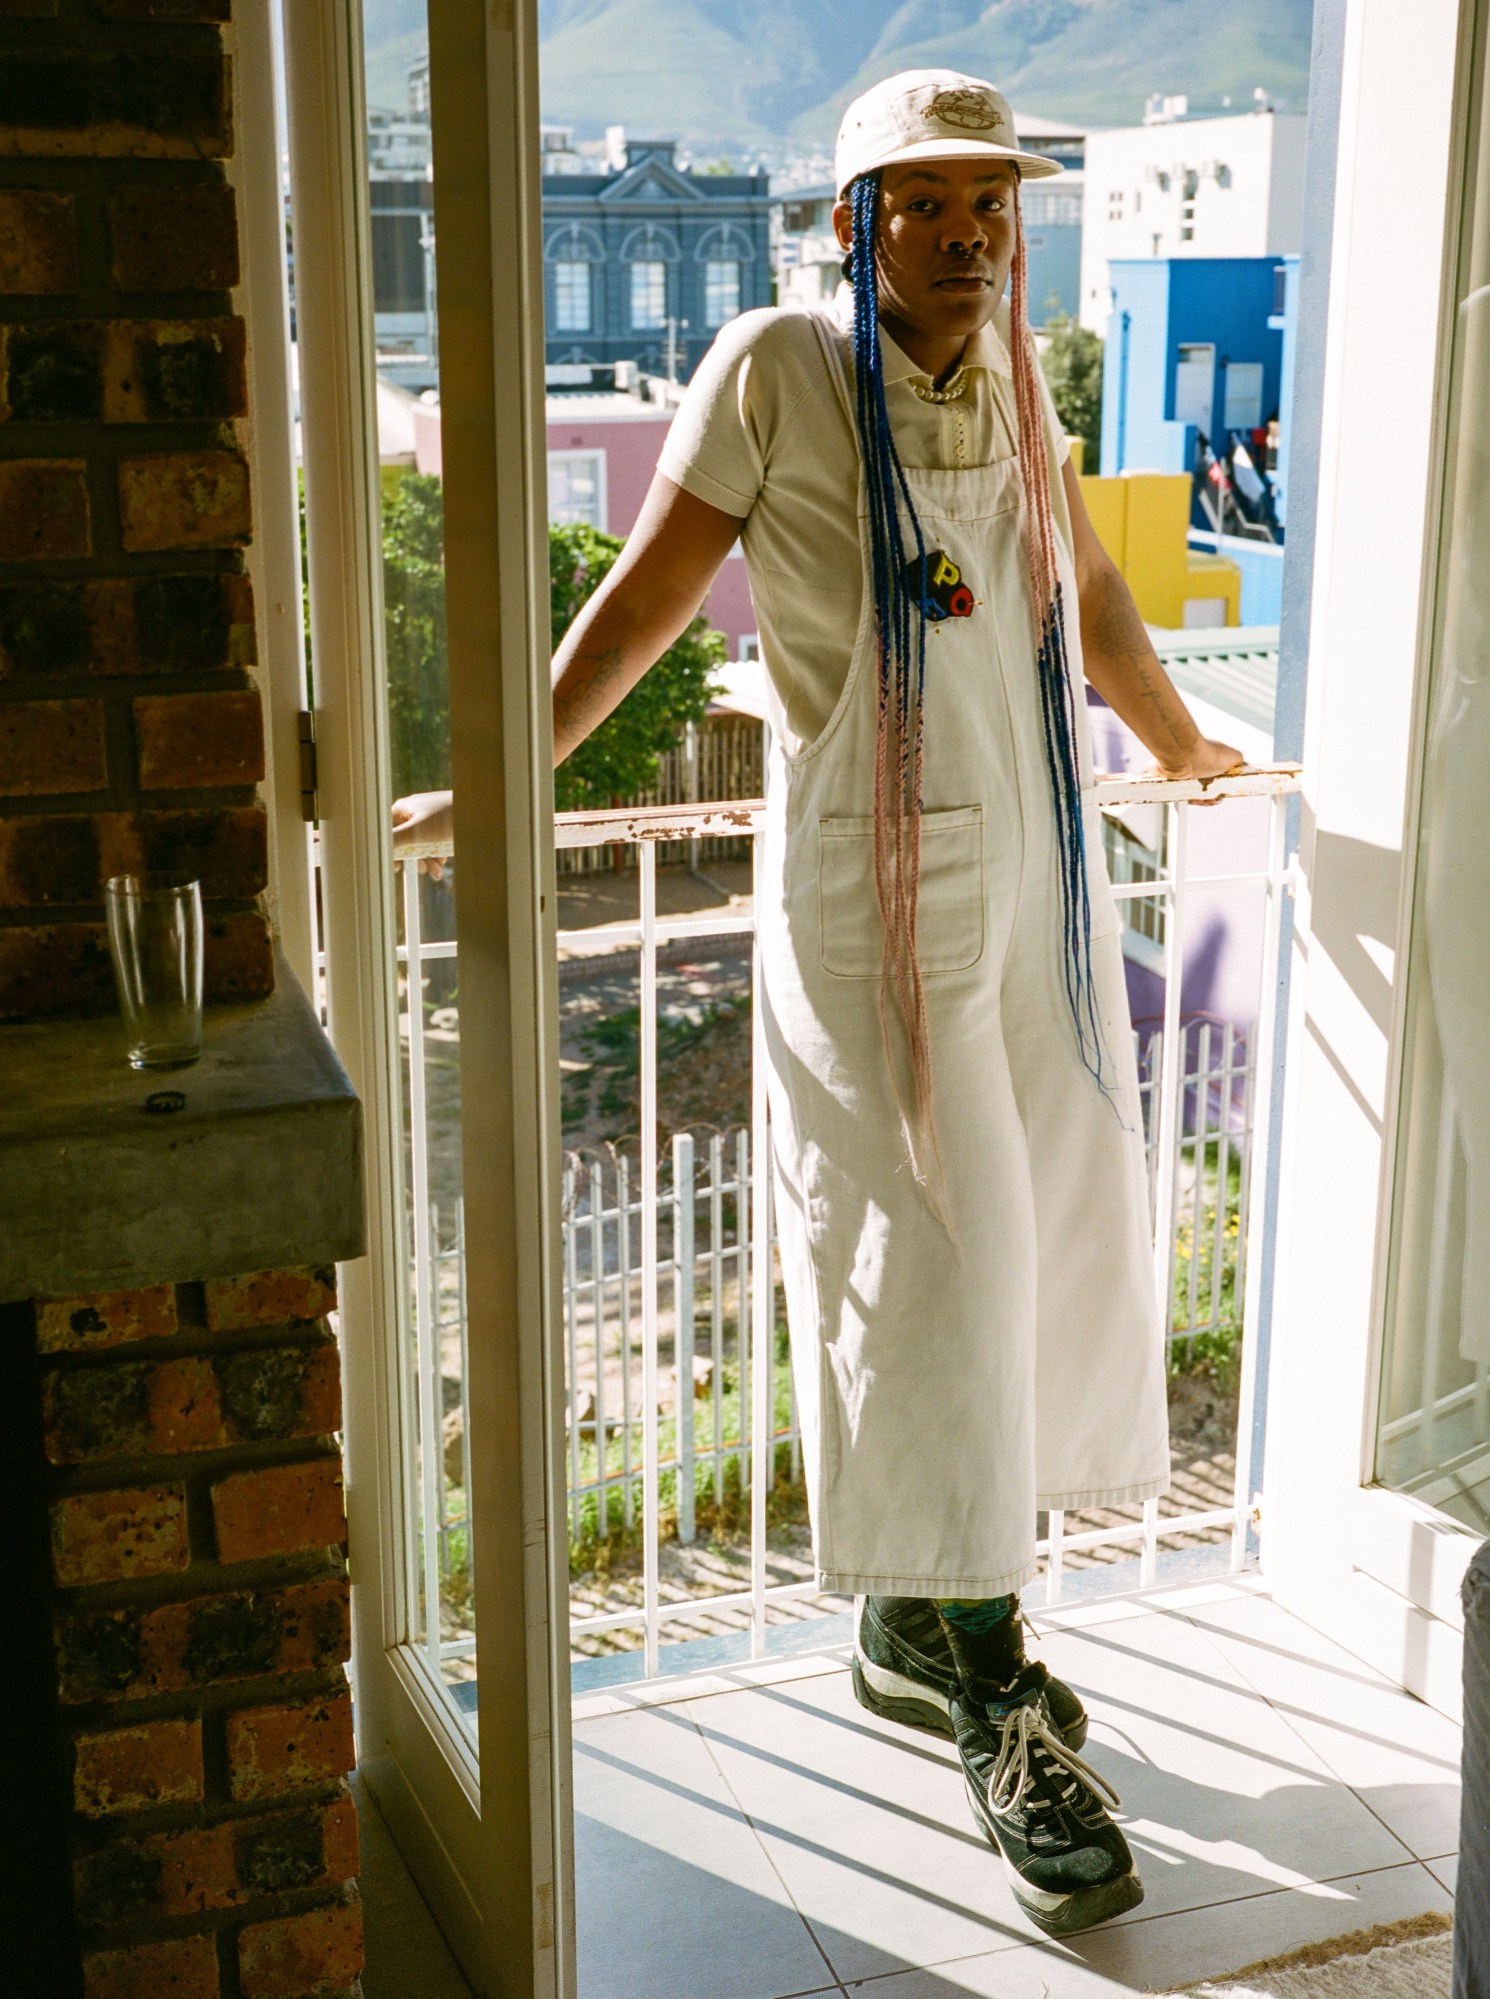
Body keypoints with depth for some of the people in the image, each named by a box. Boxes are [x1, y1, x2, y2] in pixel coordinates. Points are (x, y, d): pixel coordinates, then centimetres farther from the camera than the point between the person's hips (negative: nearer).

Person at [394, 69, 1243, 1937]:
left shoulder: (1011, 382, 11)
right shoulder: (779, 368, -5)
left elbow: (1087, 592, 26)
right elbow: (647, 593, -4)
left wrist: (1181, 746, 38)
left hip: (1041, 872, 7)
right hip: (872, 890, -6)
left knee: (1047, 1250, 9)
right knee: (929, 1268, -6)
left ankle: (920, 1625, 26)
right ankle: (990, 1704, 8)